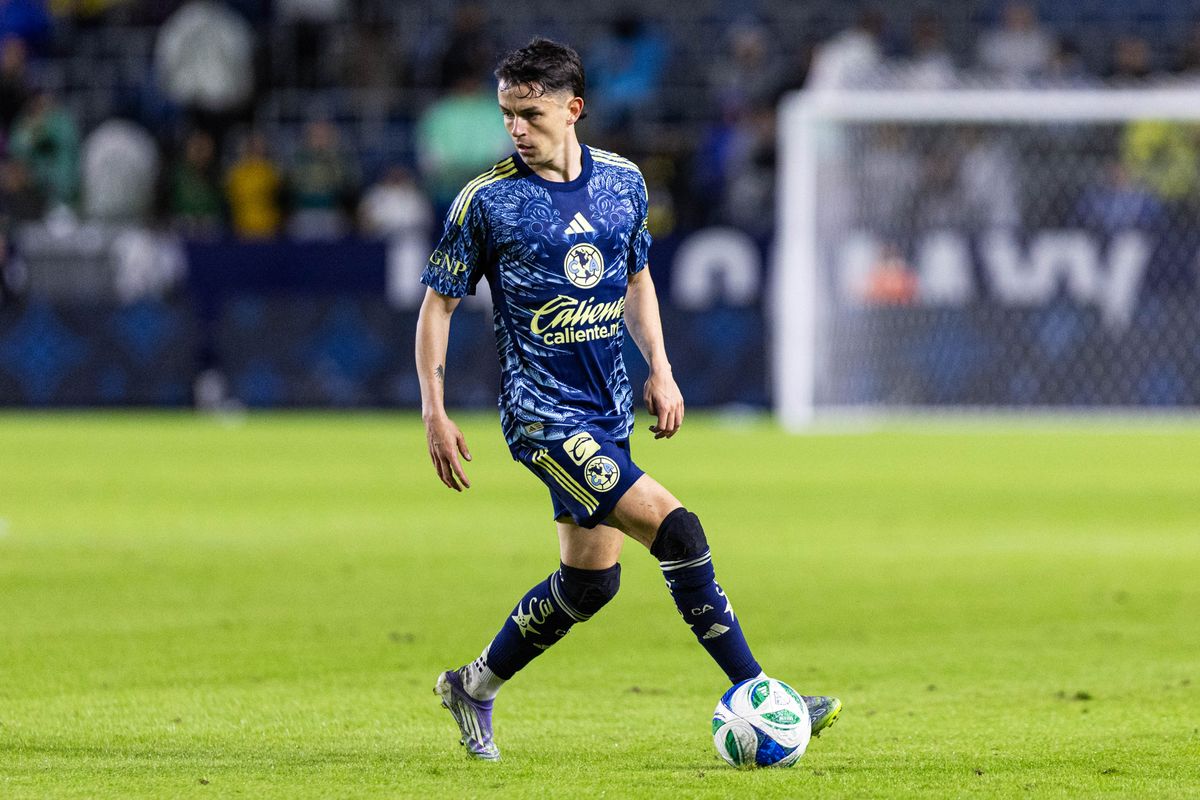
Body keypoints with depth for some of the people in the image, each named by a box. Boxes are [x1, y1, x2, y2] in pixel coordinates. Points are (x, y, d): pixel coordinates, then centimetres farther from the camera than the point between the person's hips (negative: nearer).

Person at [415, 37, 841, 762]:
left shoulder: (623, 182, 4)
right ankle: (756, 694, -14)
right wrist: (435, 414, -7)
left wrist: (660, 370, 11)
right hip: (544, 414, -7)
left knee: (591, 580, 11)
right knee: (676, 529, -19)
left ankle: (473, 688, 29)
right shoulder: (486, 202, -10)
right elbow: (439, 303, -2)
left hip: (609, 410, 7)